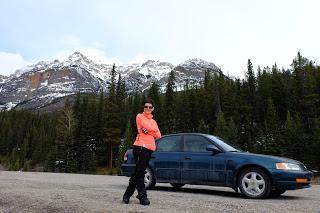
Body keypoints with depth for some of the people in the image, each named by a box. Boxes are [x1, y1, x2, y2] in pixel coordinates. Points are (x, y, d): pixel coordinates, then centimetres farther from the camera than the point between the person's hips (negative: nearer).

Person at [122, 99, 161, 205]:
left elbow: (158, 135, 9)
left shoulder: (153, 121, 24)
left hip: (149, 148, 7)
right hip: (140, 146, -7)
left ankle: (127, 194, 21)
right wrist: (153, 129, 8)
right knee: (140, 171, -6)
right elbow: (149, 128, -12)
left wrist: (148, 131, -4)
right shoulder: (140, 116, 4)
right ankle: (142, 196, -1)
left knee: (138, 172, 10)